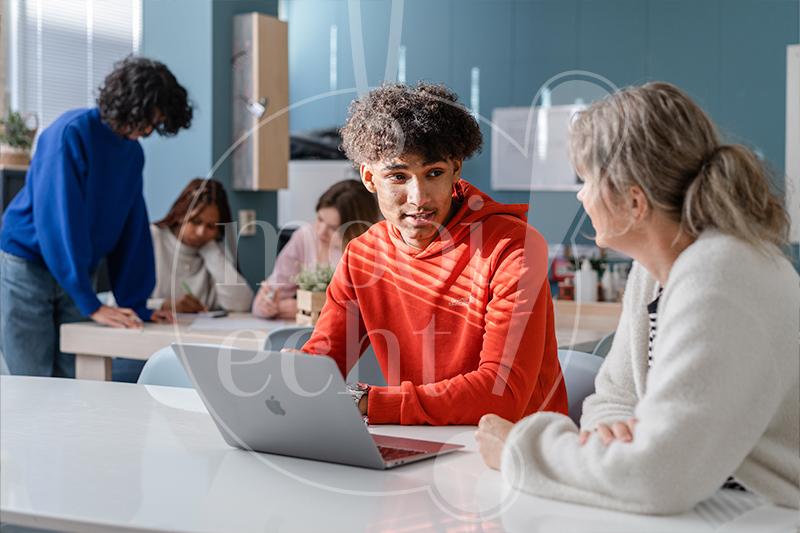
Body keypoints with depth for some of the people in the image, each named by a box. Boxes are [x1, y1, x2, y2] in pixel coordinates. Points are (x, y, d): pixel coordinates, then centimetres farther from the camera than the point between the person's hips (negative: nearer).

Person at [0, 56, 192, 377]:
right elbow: (58, 219, -23)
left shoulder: (133, 153, 6)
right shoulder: (71, 132, -17)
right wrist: (91, 305, -26)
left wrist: (135, 305, 4)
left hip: (76, 275, 6)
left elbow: (132, 230, 10)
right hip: (26, 265, -6)